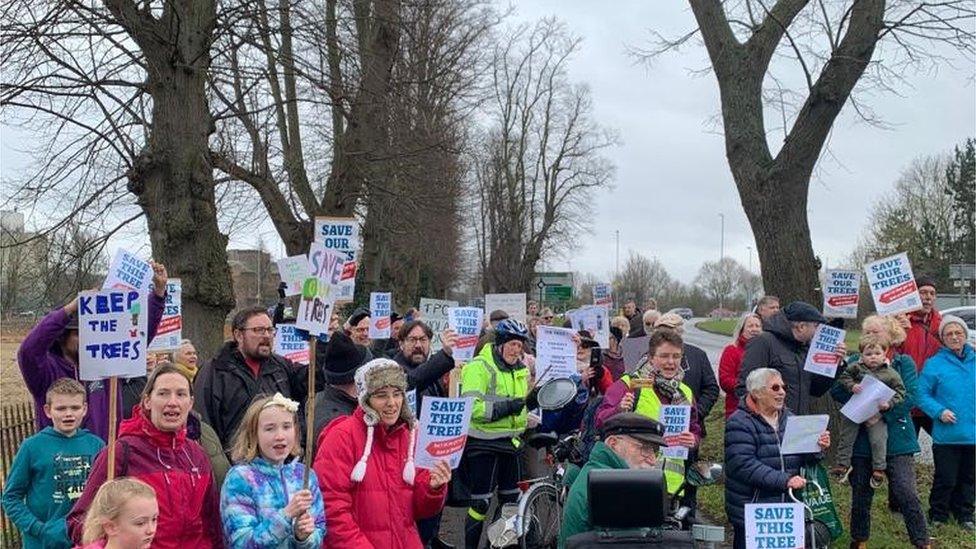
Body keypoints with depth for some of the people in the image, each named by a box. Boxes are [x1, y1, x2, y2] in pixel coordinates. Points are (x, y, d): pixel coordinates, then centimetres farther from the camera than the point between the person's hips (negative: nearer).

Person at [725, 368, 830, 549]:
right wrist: (784, 480, -26)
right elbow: (743, 465, -21)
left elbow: (801, 458, 13)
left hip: (787, 507, 6)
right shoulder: (739, 423, -10)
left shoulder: (789, 418, 12)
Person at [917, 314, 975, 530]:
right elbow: (922, 394, -5)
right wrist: (939, 411, -18)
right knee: (946, 479, 1)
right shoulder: (935, 364, -5)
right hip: (947, 434, -4)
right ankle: (938, 515, 19)